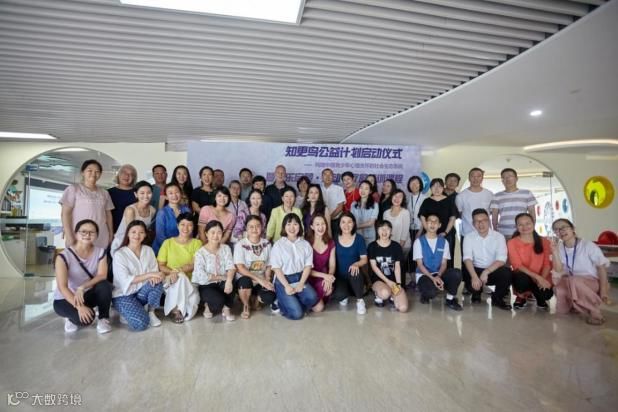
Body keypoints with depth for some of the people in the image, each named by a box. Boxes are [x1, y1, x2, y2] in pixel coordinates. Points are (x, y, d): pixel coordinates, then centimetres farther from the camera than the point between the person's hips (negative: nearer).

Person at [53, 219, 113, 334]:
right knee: (85, 318, -31)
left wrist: (82, 288, -33)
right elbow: (62, 287, -26)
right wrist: (79, 307, -37)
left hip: (87, 295, 4)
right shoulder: (64, 256, -20)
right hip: (65, 299, -3)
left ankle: (103, 319, -8)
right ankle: (71, 317, 6)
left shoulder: (100, 252, -7)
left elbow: (102, 276, -17)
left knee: (104, 285, -30)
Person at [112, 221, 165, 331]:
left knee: (157, 282, -29)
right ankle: (127, 312, 7)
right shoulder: (119, 254, -13)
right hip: (123, 295, -5)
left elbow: (155, 271, -2)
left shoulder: (148, 250, 2)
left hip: (142, 292, 5)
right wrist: (149, 274, -30)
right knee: (141, 323, -27)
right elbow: (126, 280, -22)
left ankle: (151, 312, -6)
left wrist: (153, 277, -26)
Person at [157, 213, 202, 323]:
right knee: (181, 277, -33)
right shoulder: (168, 242, 6)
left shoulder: (197, 243, 5)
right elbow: (160, 265, 0)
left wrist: (178, 270, -24)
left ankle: (174, 309, -10)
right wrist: (171, 272, -21)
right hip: (170, 281, 0)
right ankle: (176, 309, -20)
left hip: (189, 281, 0)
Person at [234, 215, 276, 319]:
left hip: (262, 281, 3)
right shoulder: (240, 244, -10)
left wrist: (267, 281, -11)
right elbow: (240, 268, -17)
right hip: (245, 279, -3)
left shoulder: (267, 244, 3)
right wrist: (259, 279, -25)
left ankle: (256, 299, 12)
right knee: (245, 281, -38)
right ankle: (246, 306, -5)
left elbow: (269, 266, 7)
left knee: (270, 298, -27)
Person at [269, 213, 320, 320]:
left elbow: (308, 266, 2)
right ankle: (284, 304, 12)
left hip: (300, 278, 3)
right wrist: (287, 286, -16)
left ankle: (294, 305, 1)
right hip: (283, 280, -3)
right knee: (296, 314, -18)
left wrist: (301, 284, -12)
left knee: (312, 298, -27)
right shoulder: (278, 245, -2)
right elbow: (276, 268, -6)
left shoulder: (305, 244, 7)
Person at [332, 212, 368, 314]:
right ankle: (344, 296, 12)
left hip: (354, 275, 0)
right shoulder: (335, 240, 0)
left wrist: (356, 264, -26)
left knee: (354, 272, -37)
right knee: (339, 295, -30)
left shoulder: (359, 239, -1)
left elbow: (364, 259, -3)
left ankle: (359, 301, -11)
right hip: (340, 276, 0)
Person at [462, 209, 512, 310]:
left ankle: (497, 298, -1)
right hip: (476, 270, 1)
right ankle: (476, 293, 7)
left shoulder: (499, 236, -6)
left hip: (493, 271, 0)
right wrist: (474, 276, -34)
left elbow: (501, 260, -17)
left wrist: (486, 272, -32)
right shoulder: (469, 237, -5)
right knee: (466, 273, -32)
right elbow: (467, 258, -18)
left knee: (506, 273, -32)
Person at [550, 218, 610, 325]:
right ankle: (573, 305, 9)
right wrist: (554, 251, -19)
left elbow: (602, 267, -9)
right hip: (570, 284, 5)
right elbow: (558, 270, -10)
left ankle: (595, 312, -16)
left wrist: (603, 290, -16)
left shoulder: (588, 245, -12)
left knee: (573, 281, -35)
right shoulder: (559, 248, -1)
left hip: (593, 282, -5)